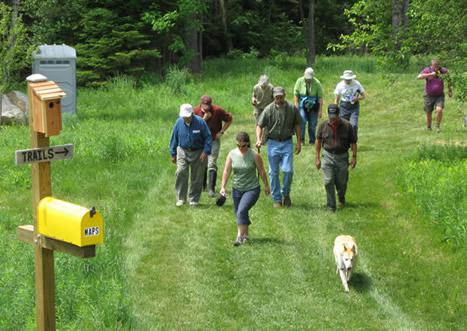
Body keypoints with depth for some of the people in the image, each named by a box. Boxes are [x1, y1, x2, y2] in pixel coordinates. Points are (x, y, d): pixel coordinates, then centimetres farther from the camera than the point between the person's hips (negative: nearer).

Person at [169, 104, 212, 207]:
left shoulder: (200, 122, -12)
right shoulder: (179, 122, -5)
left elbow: (208, 137, -6)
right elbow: (174, 138, 7)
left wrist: (206, 151, -16)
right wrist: (173, 154, 8)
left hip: (198, 153, -1)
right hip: (183, 151, 1)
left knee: (197, 177, 3)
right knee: (181, 172, -17)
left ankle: (194, 200, 16)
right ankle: (181, 198, -6)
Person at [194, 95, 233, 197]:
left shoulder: (218, 110, -15)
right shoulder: (196, 111, -12)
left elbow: (229, 119, -1)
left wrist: (221, 132, -8)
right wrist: (204, 118, -28)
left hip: (214, 140, -3)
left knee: (211, 164, -14)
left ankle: (211, 189, -17)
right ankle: (202, 185, 32)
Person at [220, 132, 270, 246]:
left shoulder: (254, 155, -12)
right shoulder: (232, 154, -4)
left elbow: (261, 171, -2)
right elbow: (226, 171, -2)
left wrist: (266, 186, 7)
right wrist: (223, 187, -9)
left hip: (252, 189, -5)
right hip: (237, 189, 5)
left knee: (241, 211, -21)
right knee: (239, 214, 13)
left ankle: (240, 237, -17)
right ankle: (245, 234, 33)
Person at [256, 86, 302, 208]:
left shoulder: (292, 109, -2)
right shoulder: (269, 109, -6)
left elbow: (297, 125, 7)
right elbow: (260, 125, -2)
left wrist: (299, 142, 5)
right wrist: (258, 139, -17)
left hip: (287, 143, 0)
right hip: (273, 143, 0)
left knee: (288, 170, -7)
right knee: (274, 172, 5)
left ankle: (285, 194, 18)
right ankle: (276, 199, 17)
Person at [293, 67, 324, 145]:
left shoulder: (317, 83, -9)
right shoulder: (299, 81, -5)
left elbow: (320, 97, -6)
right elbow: (296, 94, -1)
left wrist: (320, 110, -8)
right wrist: (296, 106, -8)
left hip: (313, 107, 0)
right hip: (302, 106, 0)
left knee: (312, 125, 2)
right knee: (302, 121, -19)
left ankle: (312, 141, 17)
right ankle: (301, 139, -10)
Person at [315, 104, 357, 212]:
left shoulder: (347, 125, -8)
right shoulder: (323, 125, -4)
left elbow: (353, 142, 0)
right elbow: (318, 141, 7)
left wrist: (354, 157, -4)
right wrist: (317, 158, 7)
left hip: (342, 157, 0)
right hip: (328, 156, 0)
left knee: (341, 182, 9)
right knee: (328, 182, -7)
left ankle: (341, 198, 40)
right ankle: (331, 206, 3)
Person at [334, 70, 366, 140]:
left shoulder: (357, 84, -2)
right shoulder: (340, 85, -1)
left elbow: (363, 96, 5)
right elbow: (336, 99, 5)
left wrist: (357, 98, -16)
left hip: (354, 107, -1)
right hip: (343, 107, 1)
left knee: (354, 125, -17)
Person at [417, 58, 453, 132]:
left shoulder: (443, 70, -5)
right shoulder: (427, 70, -9)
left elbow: (449, 79, 15)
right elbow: (419, 77, -24)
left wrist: (450, 90, 20)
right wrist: (430, 74, -29)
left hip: (439, 96, 0)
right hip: (429, 96, 0)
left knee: (439, 110, -24)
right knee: (428, 114, 8)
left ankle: (437, 126, -5)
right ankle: (428, 128, 30)